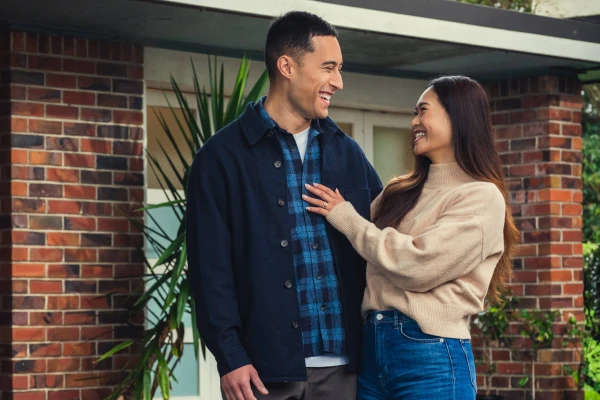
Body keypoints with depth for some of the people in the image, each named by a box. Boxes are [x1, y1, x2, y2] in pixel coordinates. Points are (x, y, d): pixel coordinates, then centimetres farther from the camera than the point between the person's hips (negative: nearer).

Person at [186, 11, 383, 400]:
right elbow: (211, 267, -4)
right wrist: (230, 357, -11)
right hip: (266, 365, -4)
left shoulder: (347, 152, 12)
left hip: (342, 364, 4)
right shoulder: (224, 156, -1)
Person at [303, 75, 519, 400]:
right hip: (371, 348, 6)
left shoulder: (481, 197, -5)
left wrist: (344, 216, -6)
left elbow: (417, 265, -15)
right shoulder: (399, 193, 14)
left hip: (432, 358, -6)